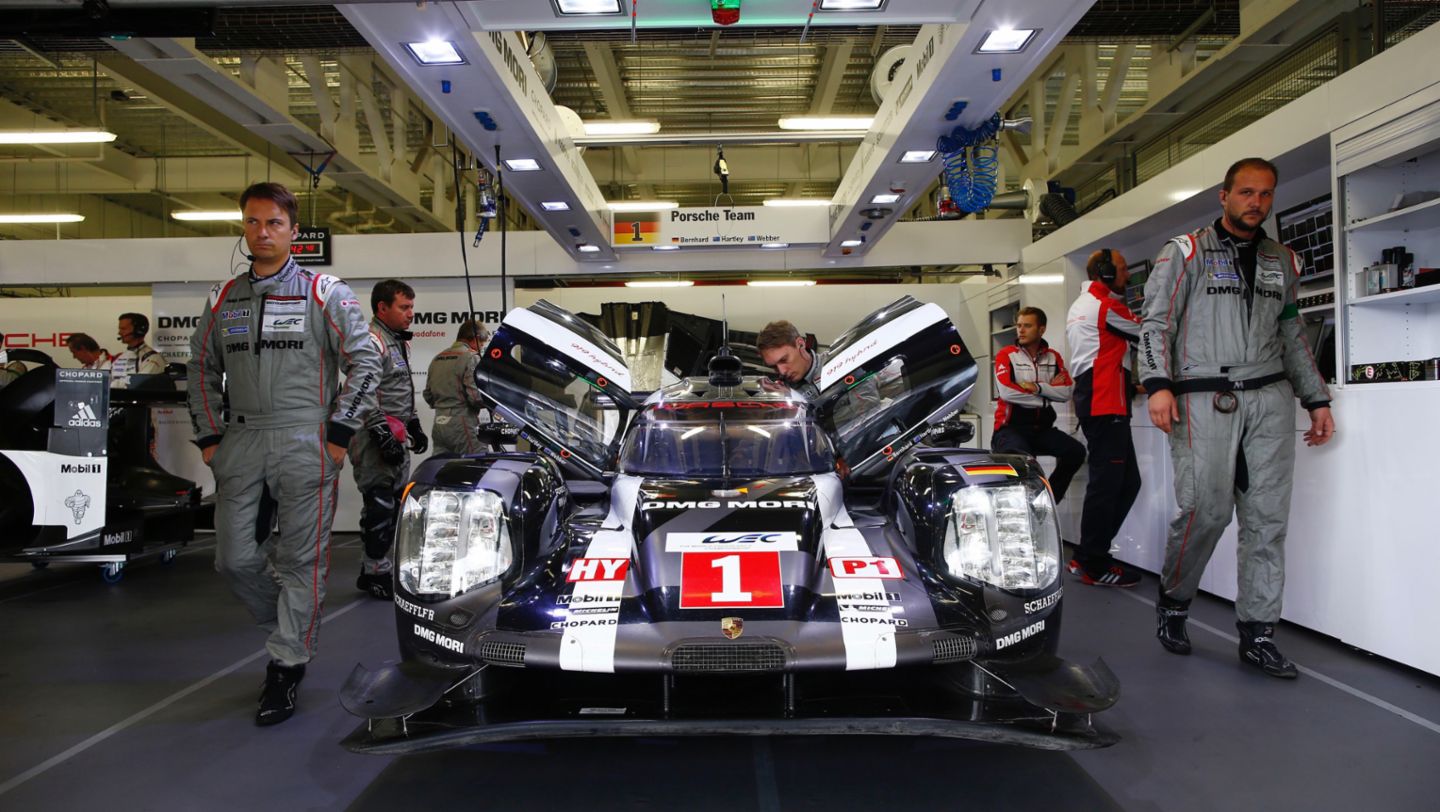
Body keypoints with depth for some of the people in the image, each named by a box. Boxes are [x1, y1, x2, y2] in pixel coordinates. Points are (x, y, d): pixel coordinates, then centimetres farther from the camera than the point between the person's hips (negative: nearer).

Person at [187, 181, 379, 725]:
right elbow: (203, 369, 20)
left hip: (305, 443, -4)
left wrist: (339, 433, -7)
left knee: (302, 560, -1)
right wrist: (209, 435, 10)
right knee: (234, 559, 5)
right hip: (240, 442, 5)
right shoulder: (224, 298, 14)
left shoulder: (324, 293, 1)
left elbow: (364, 361, -2)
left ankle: (286, 667, 10)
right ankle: (291, 628, 29)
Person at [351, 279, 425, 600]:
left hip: (395, 439, 11)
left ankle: (374, 568, 23)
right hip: (375, 441, -10)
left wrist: (414, 426, 24)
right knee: (380, 507, -7)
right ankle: (377, 573, 1)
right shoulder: (371, 342, -13)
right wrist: (383, 436, -23)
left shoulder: (398, 342, 19)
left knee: (395, 504, 14)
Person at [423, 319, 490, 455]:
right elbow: (476, 396, -17)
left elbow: (428, 395, 19)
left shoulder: (437, 358, 16)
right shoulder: (471, 357, -10)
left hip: (439, 424, 8)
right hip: (461, 424, -8)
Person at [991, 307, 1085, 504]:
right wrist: (1048, 392, -7)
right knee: (1022, 458, -34)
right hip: (1011, 427, -5)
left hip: (1042, 427, 5)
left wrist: (1038, 387, -15)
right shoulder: (1006, 355, -1)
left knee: (1076, 451, -15)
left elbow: (1066, 392, -2)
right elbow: (1006, 392, -18)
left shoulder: (1053, 357, 11)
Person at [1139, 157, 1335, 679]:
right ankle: (1173, 603, 14)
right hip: (1205, 400, -5)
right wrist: (1158, 384, -16)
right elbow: (1156, 322, -3)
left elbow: (1292, 337, 23)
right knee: (1206, 511, -10)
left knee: (1268, 519, 0)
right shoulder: (1186, 252, 4)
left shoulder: (1282, 262, 20)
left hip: (1270, 400, 5)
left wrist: (1317, 399, 17)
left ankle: (1257, 634, 7)